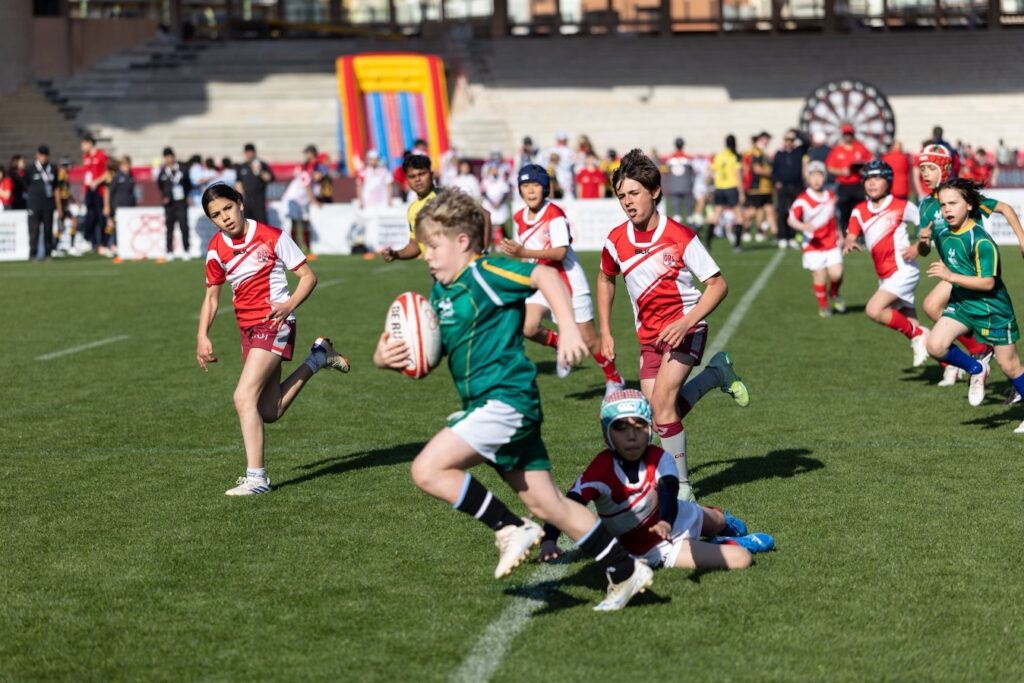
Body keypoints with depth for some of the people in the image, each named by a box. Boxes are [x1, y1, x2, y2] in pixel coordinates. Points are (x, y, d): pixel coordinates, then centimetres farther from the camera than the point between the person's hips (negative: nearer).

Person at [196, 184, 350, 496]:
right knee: (269, 412, 11)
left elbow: (308, 276, -8)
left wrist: (289, 305, -25)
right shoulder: (215, 250, 2)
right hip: (247, 328, 7)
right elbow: (212, 295, 14)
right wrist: (202, 336, 3)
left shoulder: (271, 237, -12)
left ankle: (256, 476, -17)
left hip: (274, 322, -7)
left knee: (244, 397, -20)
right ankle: (318, 357, 31)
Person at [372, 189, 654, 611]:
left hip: (507, 399, -10)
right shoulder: (440, 293, 17)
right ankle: (625, 572, 19)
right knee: (546, 504, 11)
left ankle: (510, 530, -10)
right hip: (488, 406, 10)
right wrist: (385, 358, -2)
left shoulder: (484, 273, -9)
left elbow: (544, 275, -22)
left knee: (428, 470, -19)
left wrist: (569, 329, -32)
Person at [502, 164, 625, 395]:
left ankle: (614, 379, 21)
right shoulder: (519, 218, 4)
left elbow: (560, 252, -28)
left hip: (569, 283, -6)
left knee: (588, 339, 0)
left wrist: (523, 252, -35)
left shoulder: (555, 215, -17)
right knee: (528, 327, -18)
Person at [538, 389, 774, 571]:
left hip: (678, 518, 4)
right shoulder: (602, 469, -31)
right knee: (740, 559, -10)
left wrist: (666, 521, -58)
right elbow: (570, 504, -39)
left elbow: (668, 490, -36)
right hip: (653, 549, -4)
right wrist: (548, 541, -55)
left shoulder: (659, 458, -19)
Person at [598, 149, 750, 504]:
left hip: (685, 327, -5)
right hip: (649, 334, 5)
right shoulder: (616, 241, -4)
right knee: (659, 408, -3)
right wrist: (605, 333, 11)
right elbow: (606, 280, 17)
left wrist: (686, 323, -25)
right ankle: (717, 372, 24)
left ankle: (682, 487, -7)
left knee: (662, 399, -22)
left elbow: (718, 284, -13)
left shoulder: (680, 236, -17)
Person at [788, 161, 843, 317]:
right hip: (813, 245, -3)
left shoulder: (831, 196, 5)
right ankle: (823, 306, 18)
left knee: (836, 274, -9)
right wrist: (803, 226, -38)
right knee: (819, 276, -4)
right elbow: (791, 219, -20)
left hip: (831, 243, 3)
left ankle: (834, 294, 23)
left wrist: (837, 233, 22)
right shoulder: (802, 200, -13)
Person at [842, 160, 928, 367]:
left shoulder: (901, 207, -6)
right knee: (911, 326, 9)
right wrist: (848, 244, -25)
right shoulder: (859, 211, 7)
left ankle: (917, 335, -5)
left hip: (903, 271, -7)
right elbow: (850, 237, -2)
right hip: (885, 277, 7)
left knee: (873, 310, -23)